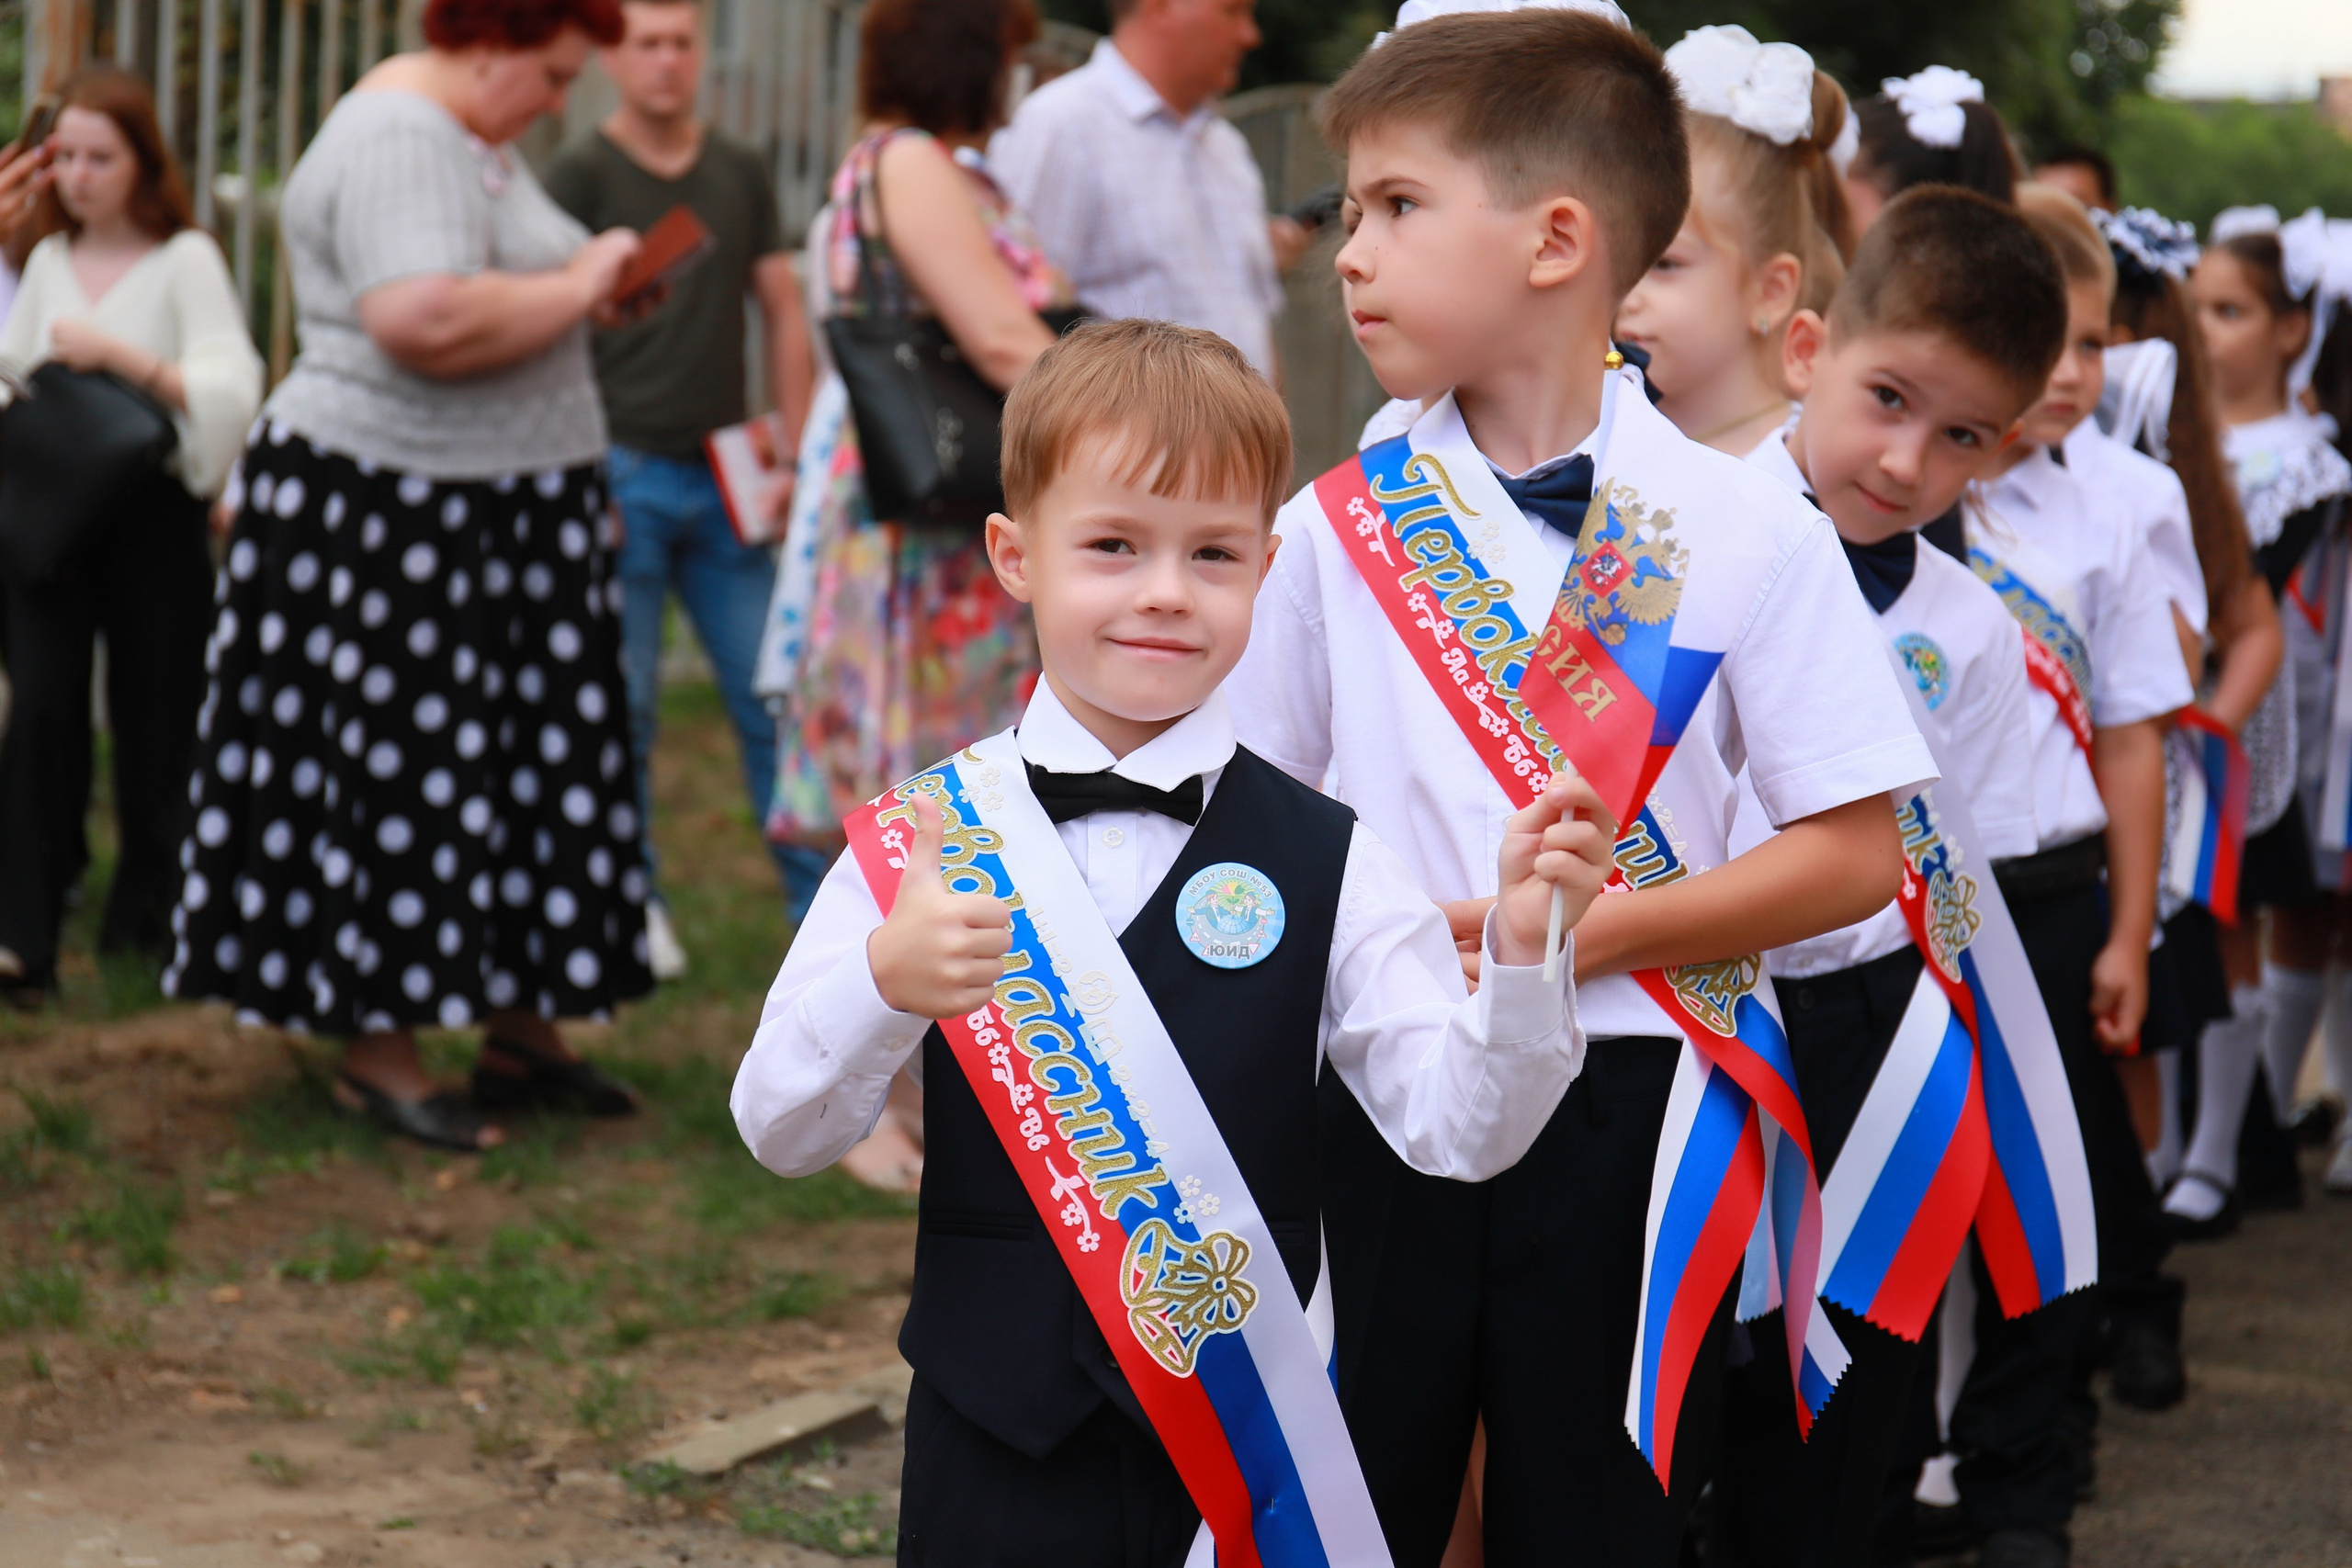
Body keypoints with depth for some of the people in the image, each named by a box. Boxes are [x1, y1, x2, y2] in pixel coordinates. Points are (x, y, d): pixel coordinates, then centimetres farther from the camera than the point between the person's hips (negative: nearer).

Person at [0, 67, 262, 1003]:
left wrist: (118, 355, -24)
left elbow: (231, 393, -14)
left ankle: (147, 911, 21)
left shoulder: (185, 259, -2)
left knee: (153, 723, 4)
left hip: (152, 514, -3)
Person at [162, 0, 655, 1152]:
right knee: (399, 773, -5)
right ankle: (375, 1056, 2)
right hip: (387, 515, -10)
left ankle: (520, 1034, 18)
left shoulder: (472, 137, 16)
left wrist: (586, 284, 8)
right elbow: (430, 323, -32)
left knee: (525, 772, 11)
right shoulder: (397, 140, -18)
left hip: (500, 516, 11)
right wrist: (576, 288, -19)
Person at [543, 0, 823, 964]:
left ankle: (821, 898, 9)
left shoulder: (740, 176, 11)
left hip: (724, 478, 4)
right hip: (624, 471, -3)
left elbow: (784, 315, 13)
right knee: (622, 705, 1)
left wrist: (797, 456, 5)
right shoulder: (581, 176, -2)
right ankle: (631, 905, 13)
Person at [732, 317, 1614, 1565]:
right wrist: (882, 984, -24)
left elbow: (1460, 1130, -7)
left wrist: (1524, 948, -24)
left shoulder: (1325, 862, -2)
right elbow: (782, 1135, -4)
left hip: (1246, 1443, 0)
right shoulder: (927, 835, -2)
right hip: (994, 1448, 0)